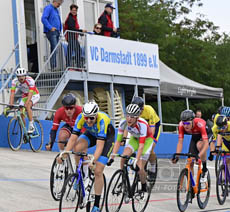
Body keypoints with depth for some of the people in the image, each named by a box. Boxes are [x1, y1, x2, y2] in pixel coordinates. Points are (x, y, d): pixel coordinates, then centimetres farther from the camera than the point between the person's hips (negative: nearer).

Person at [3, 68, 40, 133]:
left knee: (28, 106, -33)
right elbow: (12, 93, -26)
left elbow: (30, 93, -41)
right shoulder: (15, 81, -22)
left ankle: (31, 126, -24)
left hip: (34, 95, -5)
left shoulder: (30, 80, -33)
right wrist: (10, 105, -38)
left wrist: (26, 103, -53)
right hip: (25, 96, 5)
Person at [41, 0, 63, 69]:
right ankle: (53, 66, -20)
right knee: (54, 48, -17)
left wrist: (60, 28, 15)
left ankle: (55, 66, 8)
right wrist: (50, 27, -19)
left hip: (57, 32, 9)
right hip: (51, 32, -9)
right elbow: (43, 19, -17)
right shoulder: (48, 8, -6)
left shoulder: (56, 10, 22)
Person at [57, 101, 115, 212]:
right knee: (77, 148, -30)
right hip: (91, 134, 4)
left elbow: (100, 145, -44)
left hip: (106, 137, -4)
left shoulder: (102, 120, -39)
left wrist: (93, 161, -55)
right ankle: (82, 174, -4)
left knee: (98, 171, -14)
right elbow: (73, 138, -28)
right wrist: (64, 154, -40)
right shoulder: (81, 117, -28)